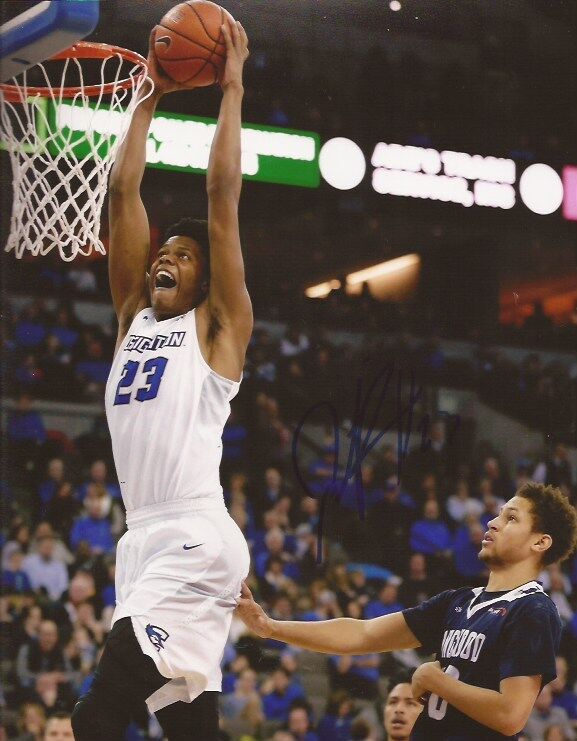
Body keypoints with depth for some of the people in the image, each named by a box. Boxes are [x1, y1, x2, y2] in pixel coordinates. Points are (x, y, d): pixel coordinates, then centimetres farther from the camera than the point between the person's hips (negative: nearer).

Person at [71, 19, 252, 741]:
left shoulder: (217, 326, 3)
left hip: (193, 541, -7)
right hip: (144, 541, 7)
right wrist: (149, 98, 19)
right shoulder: (134, 317, 19)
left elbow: (223, 195, -3)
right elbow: (122, 193, 17)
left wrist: (231, 90, 2)